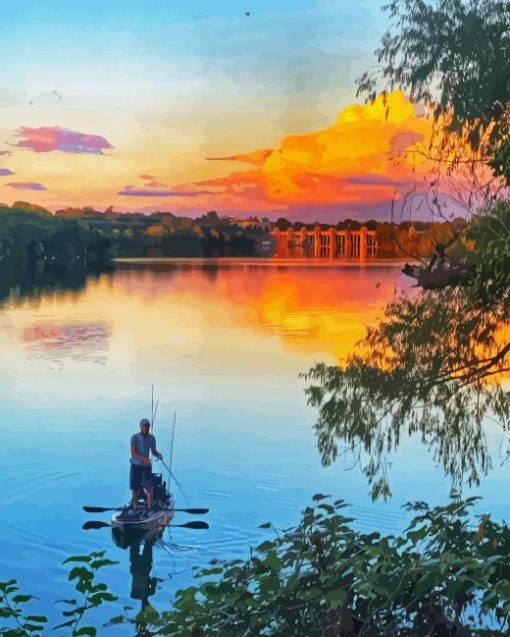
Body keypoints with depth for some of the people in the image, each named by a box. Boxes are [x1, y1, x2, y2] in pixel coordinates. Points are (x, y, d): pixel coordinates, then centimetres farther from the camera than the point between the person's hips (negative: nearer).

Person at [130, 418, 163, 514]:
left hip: (147, 466, 2)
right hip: (136, 465, -2)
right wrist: (143, 459, -32)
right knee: (135, 488, 5)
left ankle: (149, 508, -2)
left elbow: (153, 451, 12)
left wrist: (159, 455, -12)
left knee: (148, 487, -6)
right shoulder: (135, 438, -10)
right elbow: (133, 453, -17)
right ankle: (135, 507, 20)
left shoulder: (151, 438, 1)